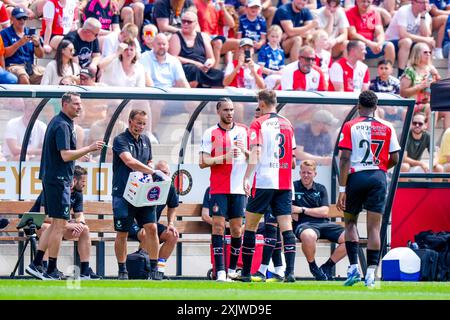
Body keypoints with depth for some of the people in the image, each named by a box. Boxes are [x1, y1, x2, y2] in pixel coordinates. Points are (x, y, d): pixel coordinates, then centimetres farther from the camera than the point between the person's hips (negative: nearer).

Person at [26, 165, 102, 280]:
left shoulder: (77, 194, 0)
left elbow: (79, 215, 2)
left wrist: (80, 223, -25)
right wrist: (68, 225, -36)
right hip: (36, 223, -7)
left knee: (85, 229, -8)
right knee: (50, 227, -40)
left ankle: (85, 271, -7)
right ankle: (36, 265, -38)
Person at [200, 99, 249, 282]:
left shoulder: (243, 131, 10)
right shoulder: (210, 133, 3)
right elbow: (203, 162, -2)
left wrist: (244, 151, -10)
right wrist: (224, 158, -15)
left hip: (238, 188, 2)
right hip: (218, 189, -2)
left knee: (237, 228, 2)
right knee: (218, 225, -10)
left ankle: (232, 268, 13)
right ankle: (220, 271, -13)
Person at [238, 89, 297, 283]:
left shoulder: (258, 124, -3)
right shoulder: (287, 124, 13)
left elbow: (255, 153, -14)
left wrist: (247, 178, -18)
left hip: (263, 181, -4)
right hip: (285, 183, 4)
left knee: (250, 225, 6)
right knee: (286, 225, -1)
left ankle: (246, 272, 8)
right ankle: (290, 271, -14)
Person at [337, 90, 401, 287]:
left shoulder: (350, 126, -1)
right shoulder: (387, 128, 5)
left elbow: (345, 158, -7)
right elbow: (394, 159, 4)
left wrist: (342, 190, -7)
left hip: (356, 177, -1)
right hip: (378, 178, 1)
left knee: (350, 222, 15)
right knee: (374, 227, 1)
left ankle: (353, 267, 2)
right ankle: (371, 273, -5)